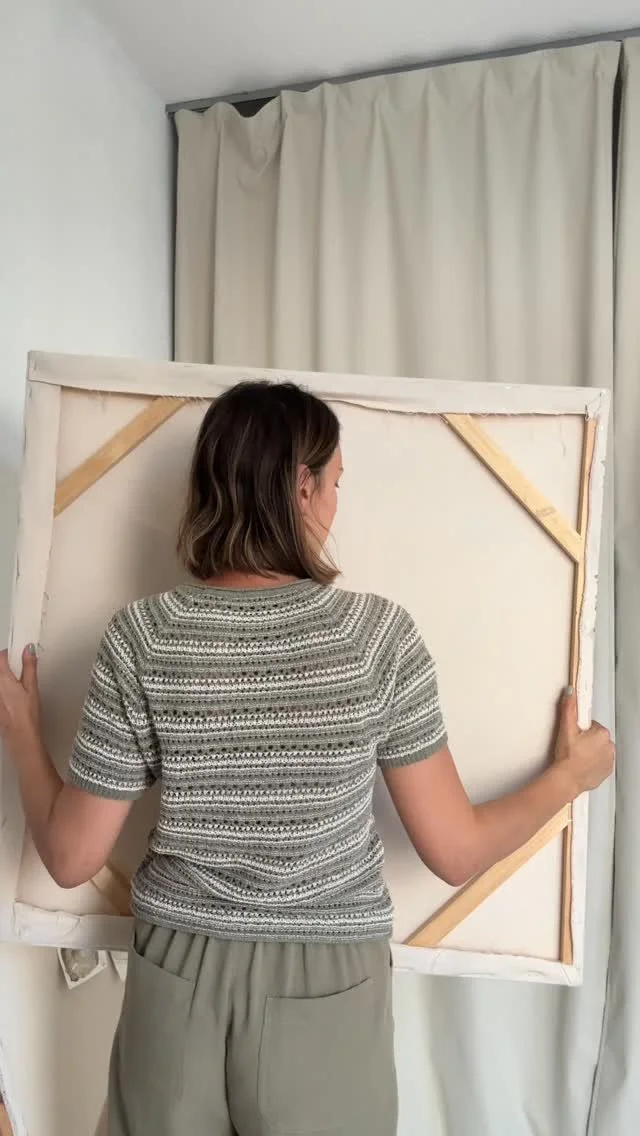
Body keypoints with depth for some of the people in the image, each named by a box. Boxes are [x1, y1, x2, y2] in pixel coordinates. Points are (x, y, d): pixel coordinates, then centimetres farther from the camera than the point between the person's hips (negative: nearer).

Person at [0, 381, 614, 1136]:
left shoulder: (143, 639, -15)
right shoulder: (378, 636, -18)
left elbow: (71, 859, -7)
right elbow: (456, 853, -11)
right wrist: (570, 775, 5)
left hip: (178, 984, 2)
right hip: (327, 994, -1)